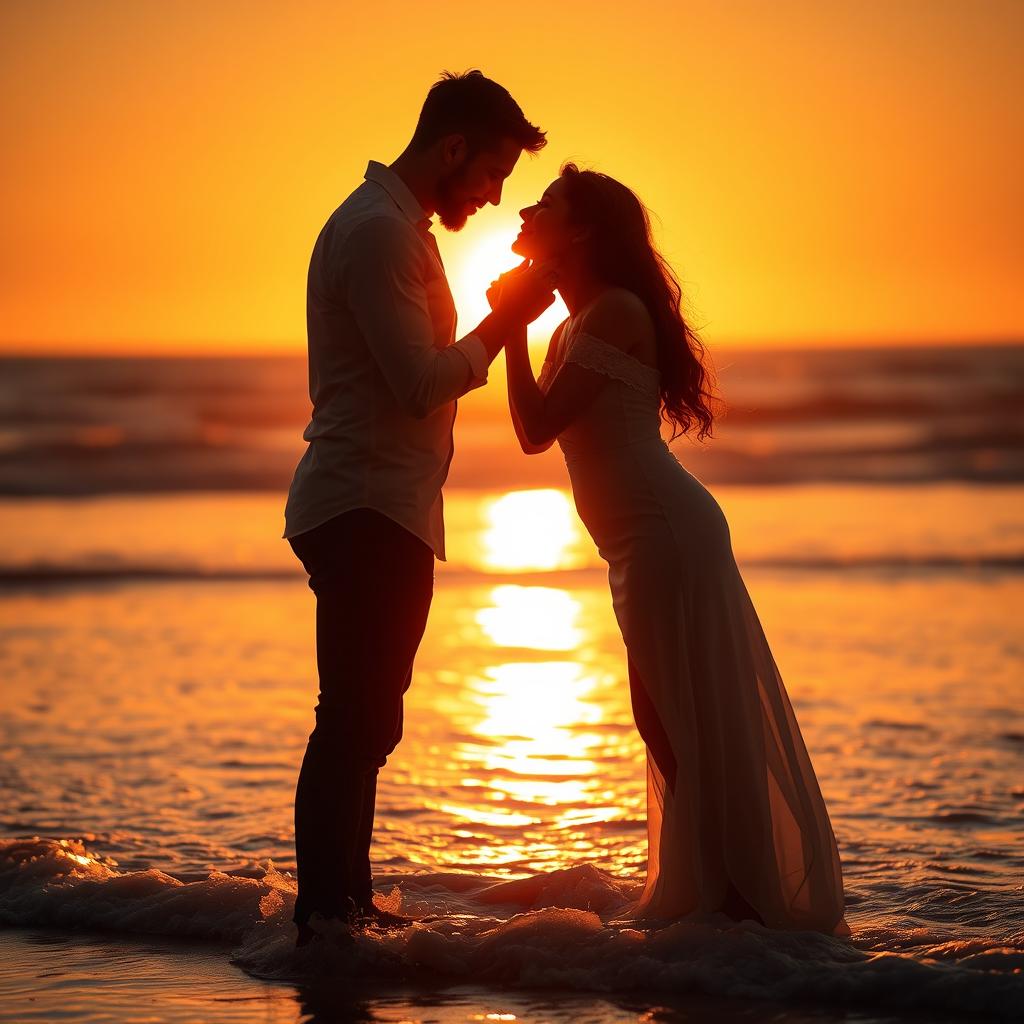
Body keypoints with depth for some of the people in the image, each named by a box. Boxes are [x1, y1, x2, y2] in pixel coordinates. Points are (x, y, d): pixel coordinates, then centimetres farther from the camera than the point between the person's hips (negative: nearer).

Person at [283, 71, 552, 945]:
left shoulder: (396, 226, 20)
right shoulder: (378, 231, -14)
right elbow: (421, 385, -19)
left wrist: (499, 325, 13)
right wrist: (503, 324, -9)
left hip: (384, 516, 11)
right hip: (365, 512, -11)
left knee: (363, 724, 13)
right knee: (356, 724, -10)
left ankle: (345, 907, 18)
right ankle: (327, 917, -8)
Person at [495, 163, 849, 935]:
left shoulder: (614, 312, -12)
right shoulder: (578, 326, 18)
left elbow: (538, 427, -17)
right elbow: (537, 433, 12)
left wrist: (513, 327, -10)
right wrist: (511, 323, 12)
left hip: (667, 535, -11)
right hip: (651, 540, 11)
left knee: (684, 723, -5)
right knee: (675, 722, 14)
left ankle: (726, 899, 1)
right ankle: (710, 896, 22)